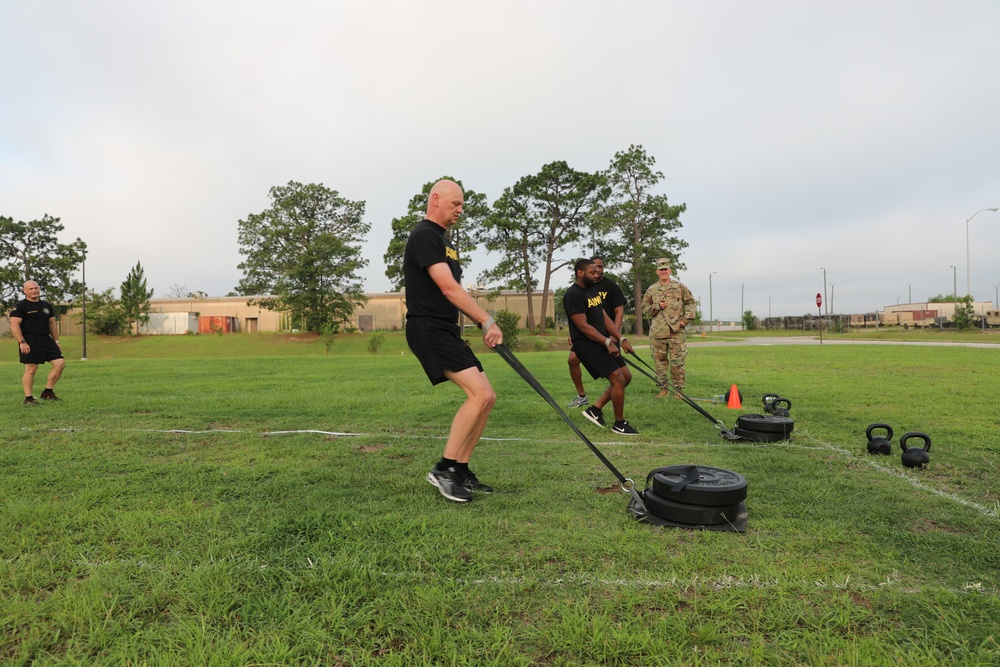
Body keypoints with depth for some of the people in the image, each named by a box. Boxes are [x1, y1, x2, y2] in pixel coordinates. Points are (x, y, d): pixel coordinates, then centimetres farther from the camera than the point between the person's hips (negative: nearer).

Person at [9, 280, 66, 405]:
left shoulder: (47, 306, 16)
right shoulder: (20, 306, -3)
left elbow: (52, 323, 22)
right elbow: (14, 325, -10)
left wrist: (56, 341, 16)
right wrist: (22, 342, -18)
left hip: (46, 340, 6)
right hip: (29, 341, -6)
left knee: (60, 363, -3)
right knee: (31, 369, -5)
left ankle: (47, 392, 9)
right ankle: (28, 398, 5)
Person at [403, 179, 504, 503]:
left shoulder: (444, 241, 21)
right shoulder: (424, 236, -10)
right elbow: (448, 288, -20)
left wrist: (482, 325, 12)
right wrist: (487, 321, -20)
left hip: (448, 331, 10)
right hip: (429, 329, -10)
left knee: (486, 398, 6)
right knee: (480, 394, -19)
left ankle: (460, 471, 14)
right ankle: (443, 469, -8)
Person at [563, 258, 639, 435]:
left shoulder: (592, 291, 16)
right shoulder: (573, 295, -14)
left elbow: (605, 318, 16)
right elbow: (583, 326, -19)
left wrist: (621, 339, 7)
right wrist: (608, 342, -21)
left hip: (602, 342, 10)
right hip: (587, 344, -10)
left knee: (626, 376, 9)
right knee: (618, 379, -12)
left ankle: (595, 409, 17)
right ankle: (619, 424, 5)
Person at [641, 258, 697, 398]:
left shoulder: (680, 287, 7)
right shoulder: (651, 290, 9)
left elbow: (690, 303, 9)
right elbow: (645, 309, 12)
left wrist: (686, 319, -4)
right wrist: (657, 306, -6)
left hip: (677, 331, -1)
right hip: (657, 332, 2)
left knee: (677, 362, -3)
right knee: (660, 361, 6)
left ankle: (678, 390, 6)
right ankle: (663, 389, 16)